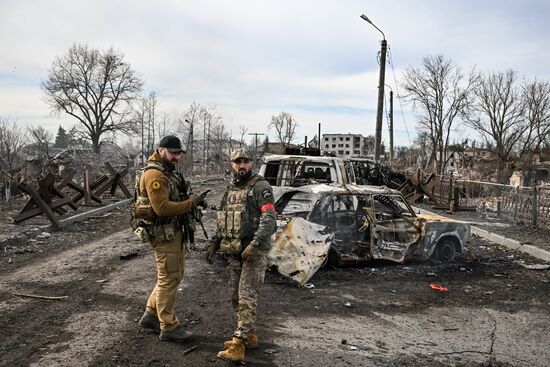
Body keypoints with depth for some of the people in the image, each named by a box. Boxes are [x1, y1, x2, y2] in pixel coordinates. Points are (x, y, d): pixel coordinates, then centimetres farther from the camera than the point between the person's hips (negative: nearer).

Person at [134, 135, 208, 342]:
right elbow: (162, 208, -26)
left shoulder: (168, 171, 15)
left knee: (174, 276, 19)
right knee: (168, 279, -1)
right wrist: (191, 203, -21)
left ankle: (150, 315, 30)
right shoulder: (154, 174, -18)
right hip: (164, 234, -10)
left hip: (174, 231, 10)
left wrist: (193, 201, 5)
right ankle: (168, 328, 11)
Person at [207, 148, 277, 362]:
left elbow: (269, 219, -20)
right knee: (236, 295, 12)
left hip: (254, 252, -8)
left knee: (246, 297, -9)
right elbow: (224, 222, 22)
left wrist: (255, 244, -31)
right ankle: (249, 335, 26)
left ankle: (238, 346, -8)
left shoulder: (260, 187, -10)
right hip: (235, 252, 8)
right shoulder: (230, 190, 14)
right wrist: (214, 243, 12)